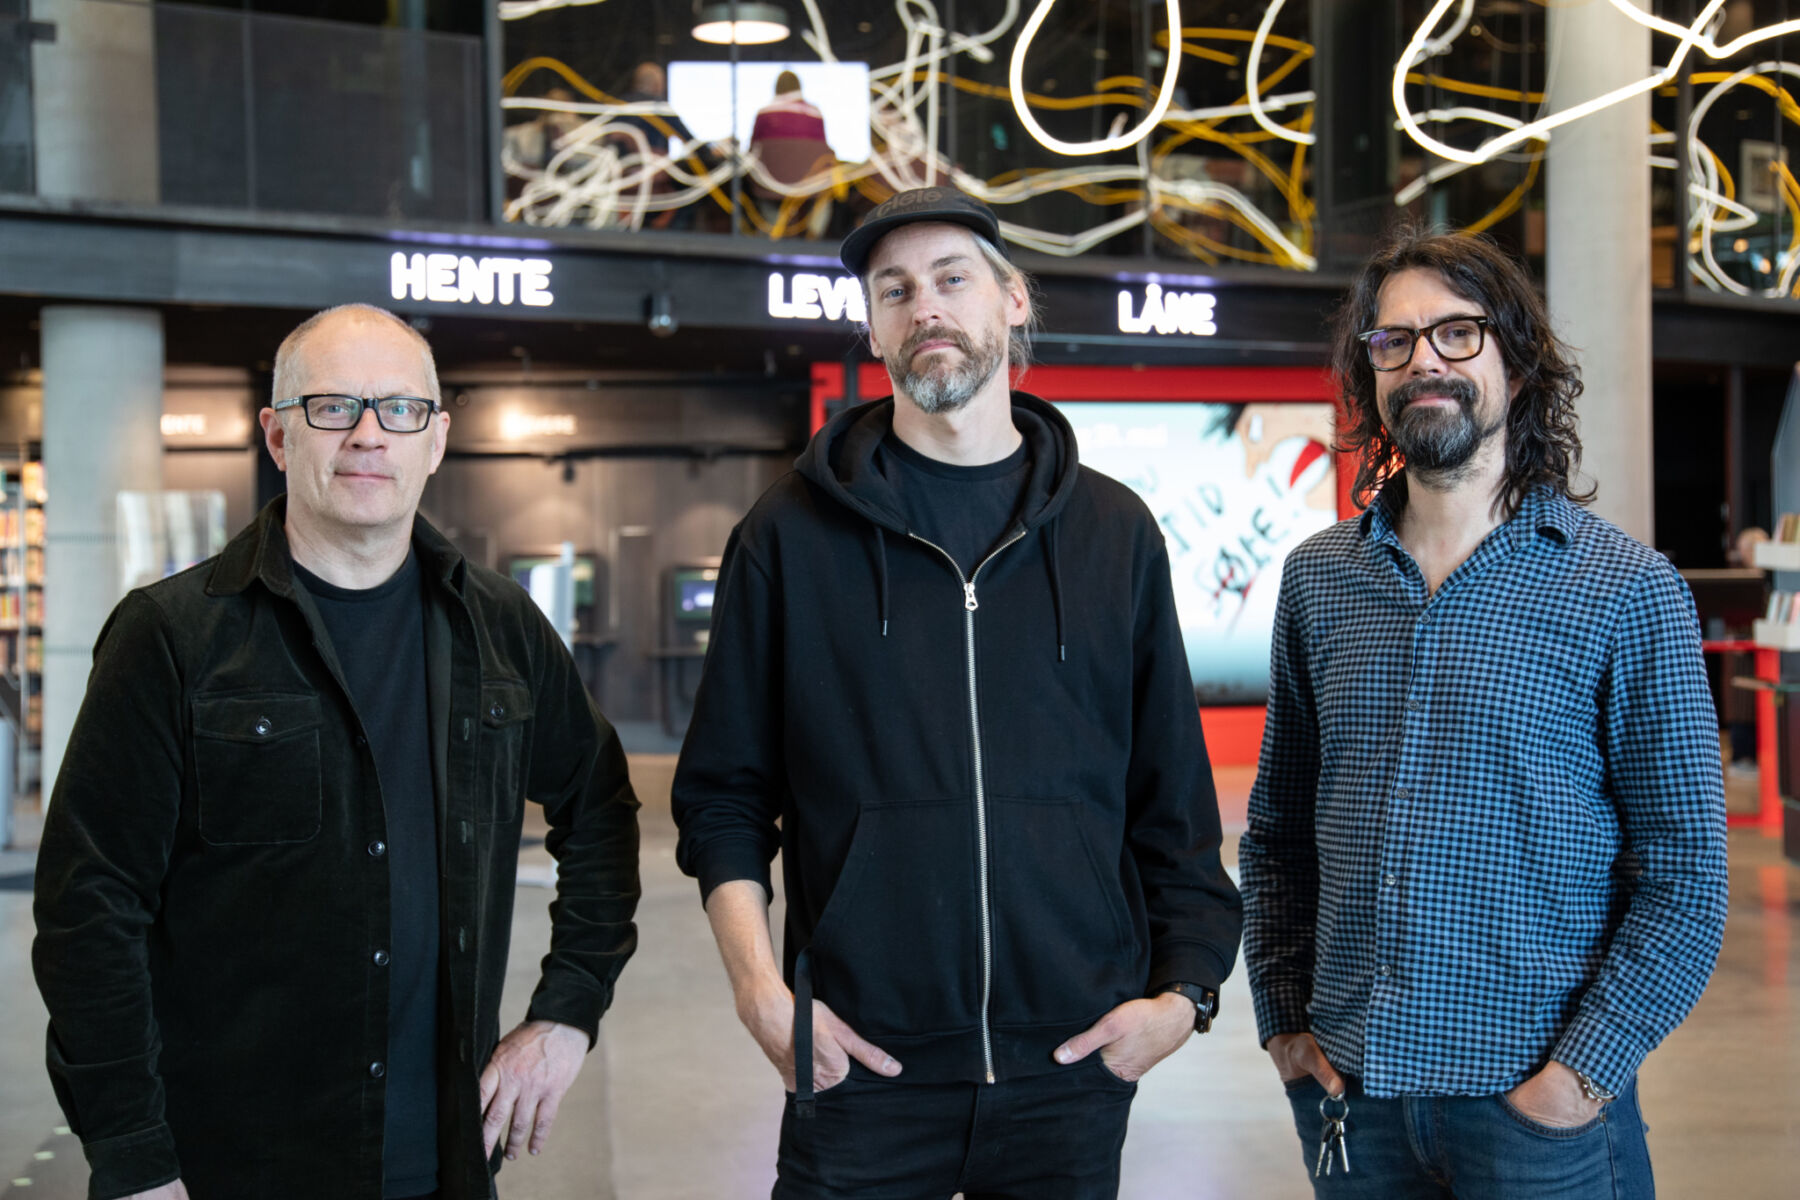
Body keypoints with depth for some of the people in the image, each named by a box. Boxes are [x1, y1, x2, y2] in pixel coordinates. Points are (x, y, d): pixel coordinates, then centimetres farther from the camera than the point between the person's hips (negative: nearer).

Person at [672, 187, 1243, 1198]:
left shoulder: (1116, 534, 8)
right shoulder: (793, 534, 3)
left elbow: (1173, 799, 10)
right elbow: (724, 793, 5)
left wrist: (1187, 989, 0)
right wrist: (761, 990, -7)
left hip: (1074, 1072, 2)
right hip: (861, 1073, -1)